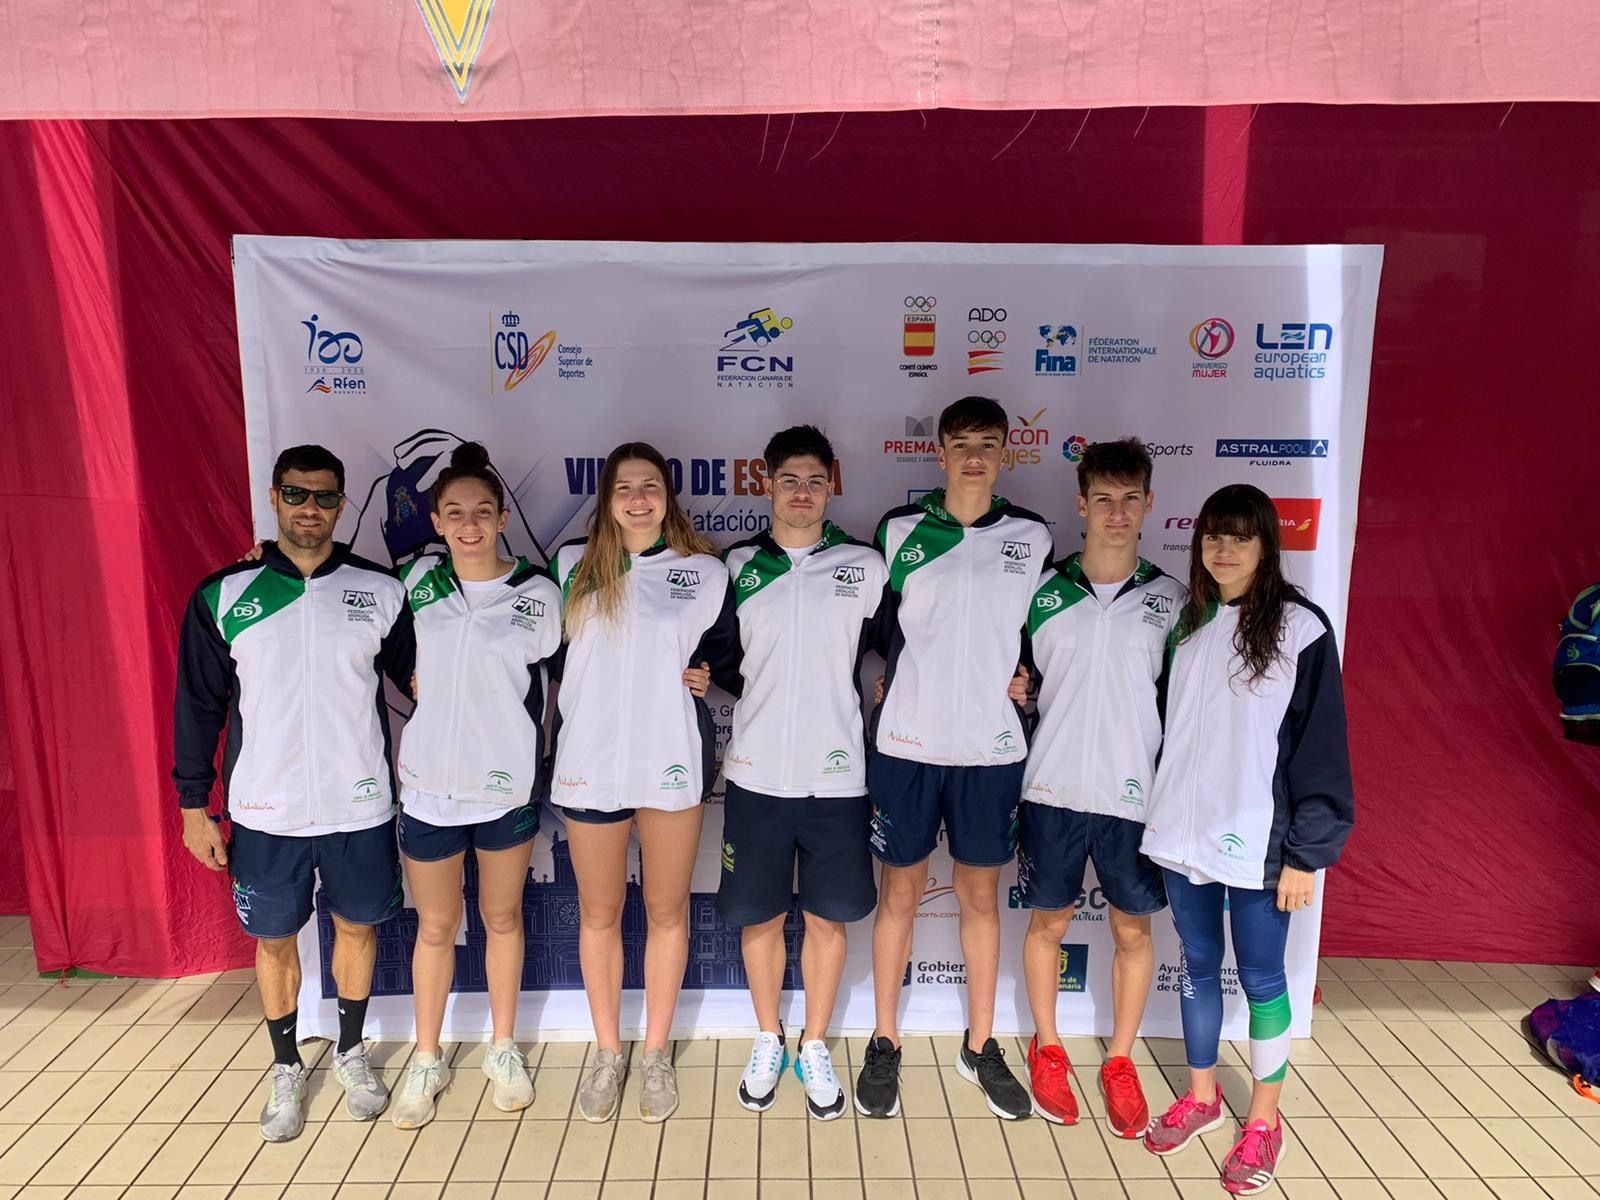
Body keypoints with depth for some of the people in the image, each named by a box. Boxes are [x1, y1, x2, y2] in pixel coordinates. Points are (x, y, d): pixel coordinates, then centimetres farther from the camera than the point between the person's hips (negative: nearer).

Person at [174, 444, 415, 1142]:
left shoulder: (382, 593, -3)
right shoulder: (223, 596, -2)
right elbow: (198, 706, 3)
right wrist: (194, 804, 3)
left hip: (359, 808, 0)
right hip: (265, 814, 0)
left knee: (357, 926, 15)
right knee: (273, 939, 13)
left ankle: (351, 1052, 38)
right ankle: (286, 1067, 35)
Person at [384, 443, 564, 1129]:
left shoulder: (537, 595, -7)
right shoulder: (419, 581, -1)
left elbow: (540, 690, 3)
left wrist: (530, 770, 2)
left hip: (507, 787, -1)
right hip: (428, 786, 1)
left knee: (501, 918, 15)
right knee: (435, 926, 13)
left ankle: (503, 1050, 33)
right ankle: (426, 1061, 31)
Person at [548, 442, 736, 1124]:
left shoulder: (705, 572, 4)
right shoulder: (571, 566, 5)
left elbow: (725, 650, 16)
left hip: (673, 762, 0)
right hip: (590, 761, 1)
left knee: (666, 909, 10)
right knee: (599, 913, 12)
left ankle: (656, 1054, 28)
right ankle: (607, 1054, 30)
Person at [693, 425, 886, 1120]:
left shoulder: (866, 568, 1)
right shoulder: (736, 567, 3)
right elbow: (719, 661, 10)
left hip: (836, 774, 0)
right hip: (757, 772, 1)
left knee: (827, 917, 10)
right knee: (759, 915, 12)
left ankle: (815, 1049, 30)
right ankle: (768, 1042, 34)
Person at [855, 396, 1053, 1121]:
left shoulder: (1032, 537, 4)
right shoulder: (898, 530, 0)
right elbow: (874, 627, 5)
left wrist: (1024, 679, 2)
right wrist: (890, 690, -3)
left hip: (992, 748, 1)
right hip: (906, 744, -1)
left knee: (981, 896, 13)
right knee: (900, 892, 9)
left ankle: (980, 1046, 31)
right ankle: (885, 1045, 27)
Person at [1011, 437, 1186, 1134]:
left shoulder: (1172, 600, 2)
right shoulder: (1043, 592, 0)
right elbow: (1018, 683, 12)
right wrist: (1014, 693, -8)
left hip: (1136, 793, 1)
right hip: (1053, 788, 0)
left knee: (1133, 929, 12)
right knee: (1048, 922, 12)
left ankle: (1120, 1062, 32)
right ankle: (1047, 1049, 33)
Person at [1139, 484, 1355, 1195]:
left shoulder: (1299, 627, -9)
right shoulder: (1188, 622, 7)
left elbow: (1321, 745, -9)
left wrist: (1307, 852, -10)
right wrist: (1160, 815, 12)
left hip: (1257, 842, -4)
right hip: (1184, 835, 5)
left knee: (1261, 978, 9)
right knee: (1198, 966, 16)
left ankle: (1264, 1122, 27)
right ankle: (1201, 1097, 34)